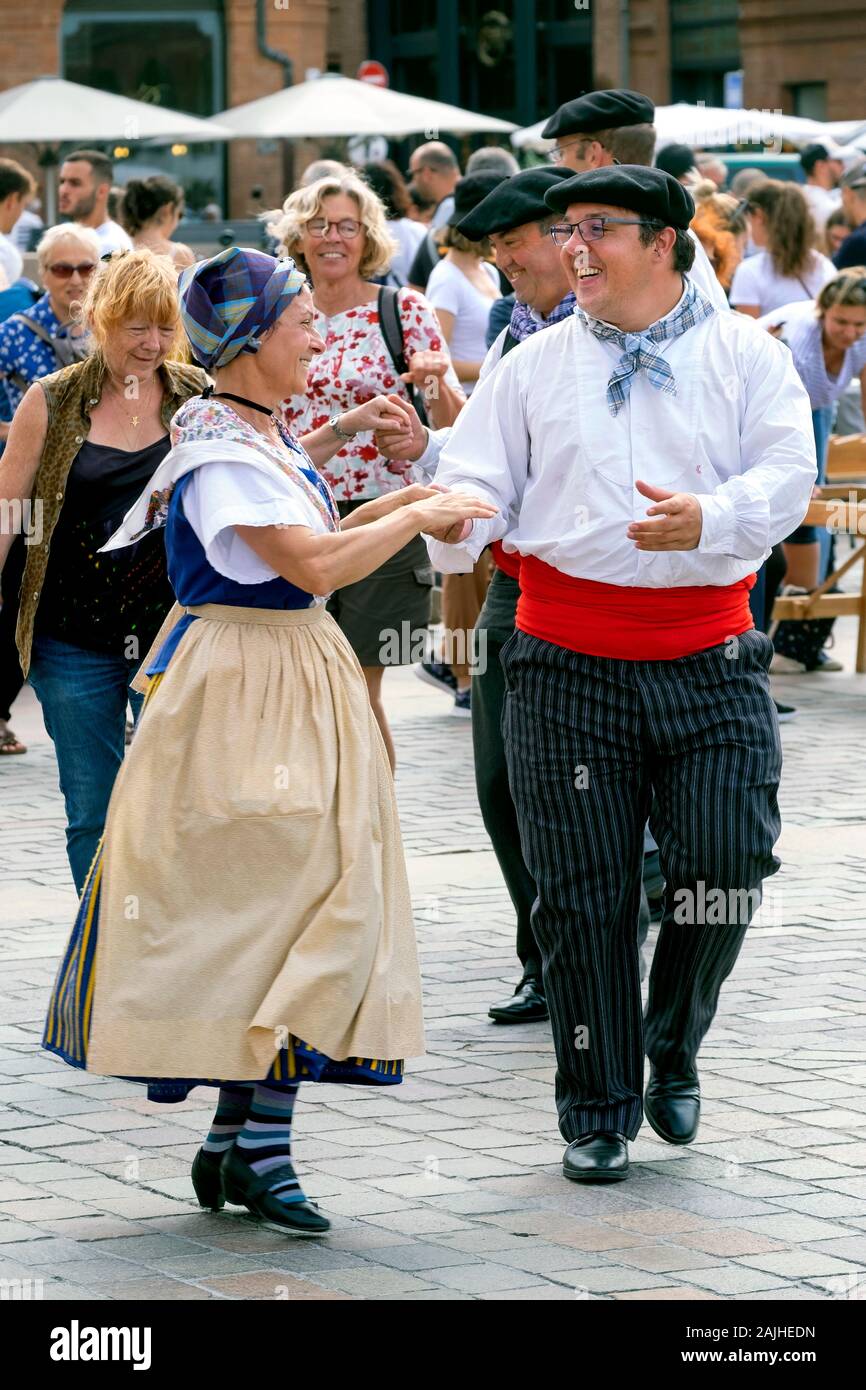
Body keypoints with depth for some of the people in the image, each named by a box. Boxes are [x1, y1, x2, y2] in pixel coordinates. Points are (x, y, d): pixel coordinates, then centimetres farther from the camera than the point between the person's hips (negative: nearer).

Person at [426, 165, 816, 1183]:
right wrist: (454, 522, -21)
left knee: (724, 869, -6)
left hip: (709, 660, -1)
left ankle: (672, 1053, 22)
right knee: (583, 897, 2)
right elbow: (479, 481, 3)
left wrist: (708, 518, -26)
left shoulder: (745, 355, 6)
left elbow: (788, 472, -6)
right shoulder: (532, 369, 10)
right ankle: (598, 1113, 15)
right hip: (569, 667, 1)